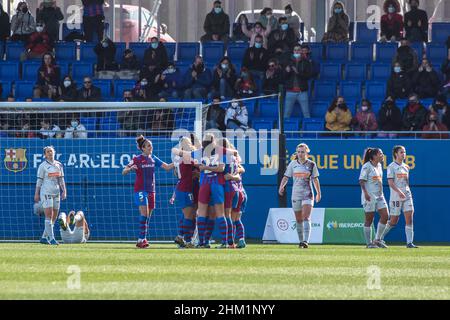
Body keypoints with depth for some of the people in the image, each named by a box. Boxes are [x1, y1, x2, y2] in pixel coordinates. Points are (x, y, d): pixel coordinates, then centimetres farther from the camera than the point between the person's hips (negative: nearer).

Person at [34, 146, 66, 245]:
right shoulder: (43, 166, -2)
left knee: (54, 216, 6)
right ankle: (51, 238, -16)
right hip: (46, 192, -6)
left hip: (56, 192, 6)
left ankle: (44, 237, 17)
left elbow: (61, 179, 14)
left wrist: (64, 191, 4)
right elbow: (39, 180, -2)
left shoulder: (59, 165, 12)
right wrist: (36, 194, -6)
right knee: (49, 215, -13)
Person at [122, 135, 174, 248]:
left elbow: (167, 167, 9)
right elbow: (124, 172, -5)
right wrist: (130, 169, -26)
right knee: (144, 213, -17)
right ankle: (141, 239, -16)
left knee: (148, 216, 6)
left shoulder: (153, 159, 9)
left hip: (151, 190, 5)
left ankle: (142, 239, 12)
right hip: (140, 189, -5)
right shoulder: (137, 159, -4)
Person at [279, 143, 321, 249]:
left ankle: (306, 241, -25)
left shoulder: (311, 164, 0)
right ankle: (301, 241, 21)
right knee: (299, 220, 9)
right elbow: (286, 177, 3)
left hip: (308, 195, -3)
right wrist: (281, 186, -15)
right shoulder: (293, 164, 4)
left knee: (306, 218, -16)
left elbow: (315, 179, 8)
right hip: (296, 195, 3)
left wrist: (318, 193, 14)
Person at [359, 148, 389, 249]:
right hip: (369, 196, -8)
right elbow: (361, 181, -15)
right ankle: (369, 243, 5)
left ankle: (377, 240, 8)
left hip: (379, 195, 8)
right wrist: (365, 193, -26)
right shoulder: (366, 167, -11)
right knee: (369, 219, -2)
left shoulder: (379, 166, 13)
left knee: (385, 215, -2)